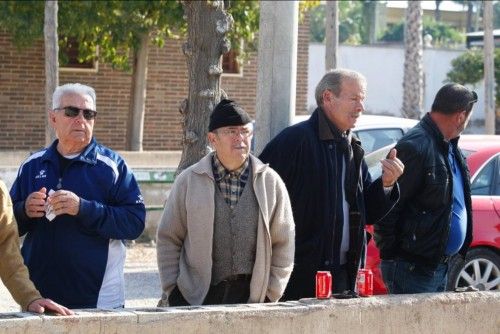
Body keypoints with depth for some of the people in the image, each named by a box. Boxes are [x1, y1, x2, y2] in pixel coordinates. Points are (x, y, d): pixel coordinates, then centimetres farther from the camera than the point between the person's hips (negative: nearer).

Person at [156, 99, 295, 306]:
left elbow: (283, 244, 10)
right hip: (196, 298, -1)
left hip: (251, 297, 1)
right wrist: (172, 290, 2)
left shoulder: (271, 182, 8)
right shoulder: (188, 181, 5)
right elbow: (168, 239, 9)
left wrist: (271, 294, 4)